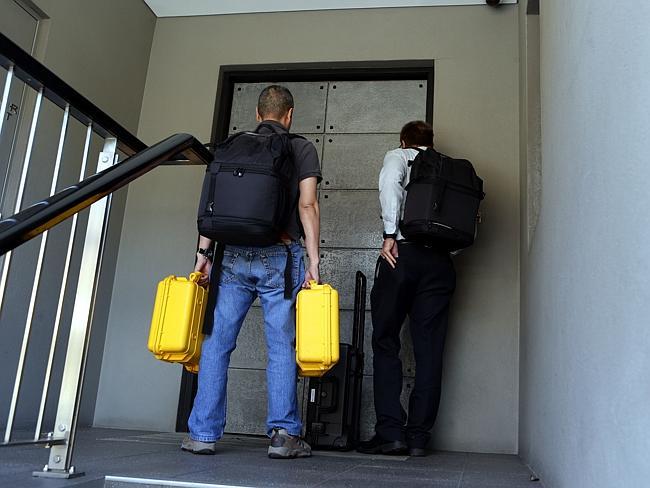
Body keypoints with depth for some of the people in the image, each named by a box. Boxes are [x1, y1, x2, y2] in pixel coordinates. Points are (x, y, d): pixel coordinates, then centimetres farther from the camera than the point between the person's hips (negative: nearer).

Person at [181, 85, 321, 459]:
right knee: (281, 347, 2)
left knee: (217, 343, 6)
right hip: (280, 257, -2)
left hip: (233, 256, 3)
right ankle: (284, 434, 1)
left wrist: (204, 253, 6)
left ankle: (204, 433, 8)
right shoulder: (302, 149, 7)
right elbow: (307, 205, -4)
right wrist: (313, 261, -5)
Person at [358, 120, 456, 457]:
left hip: (403, 253, -3)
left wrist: (390, 234, -12)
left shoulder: (398, 156, 12)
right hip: (440, 262, 4)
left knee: (386, 344, 4)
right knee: (429, 350, 4)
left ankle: (390, 432, -2)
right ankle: (418, 437, 5)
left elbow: (390, 181, -11)